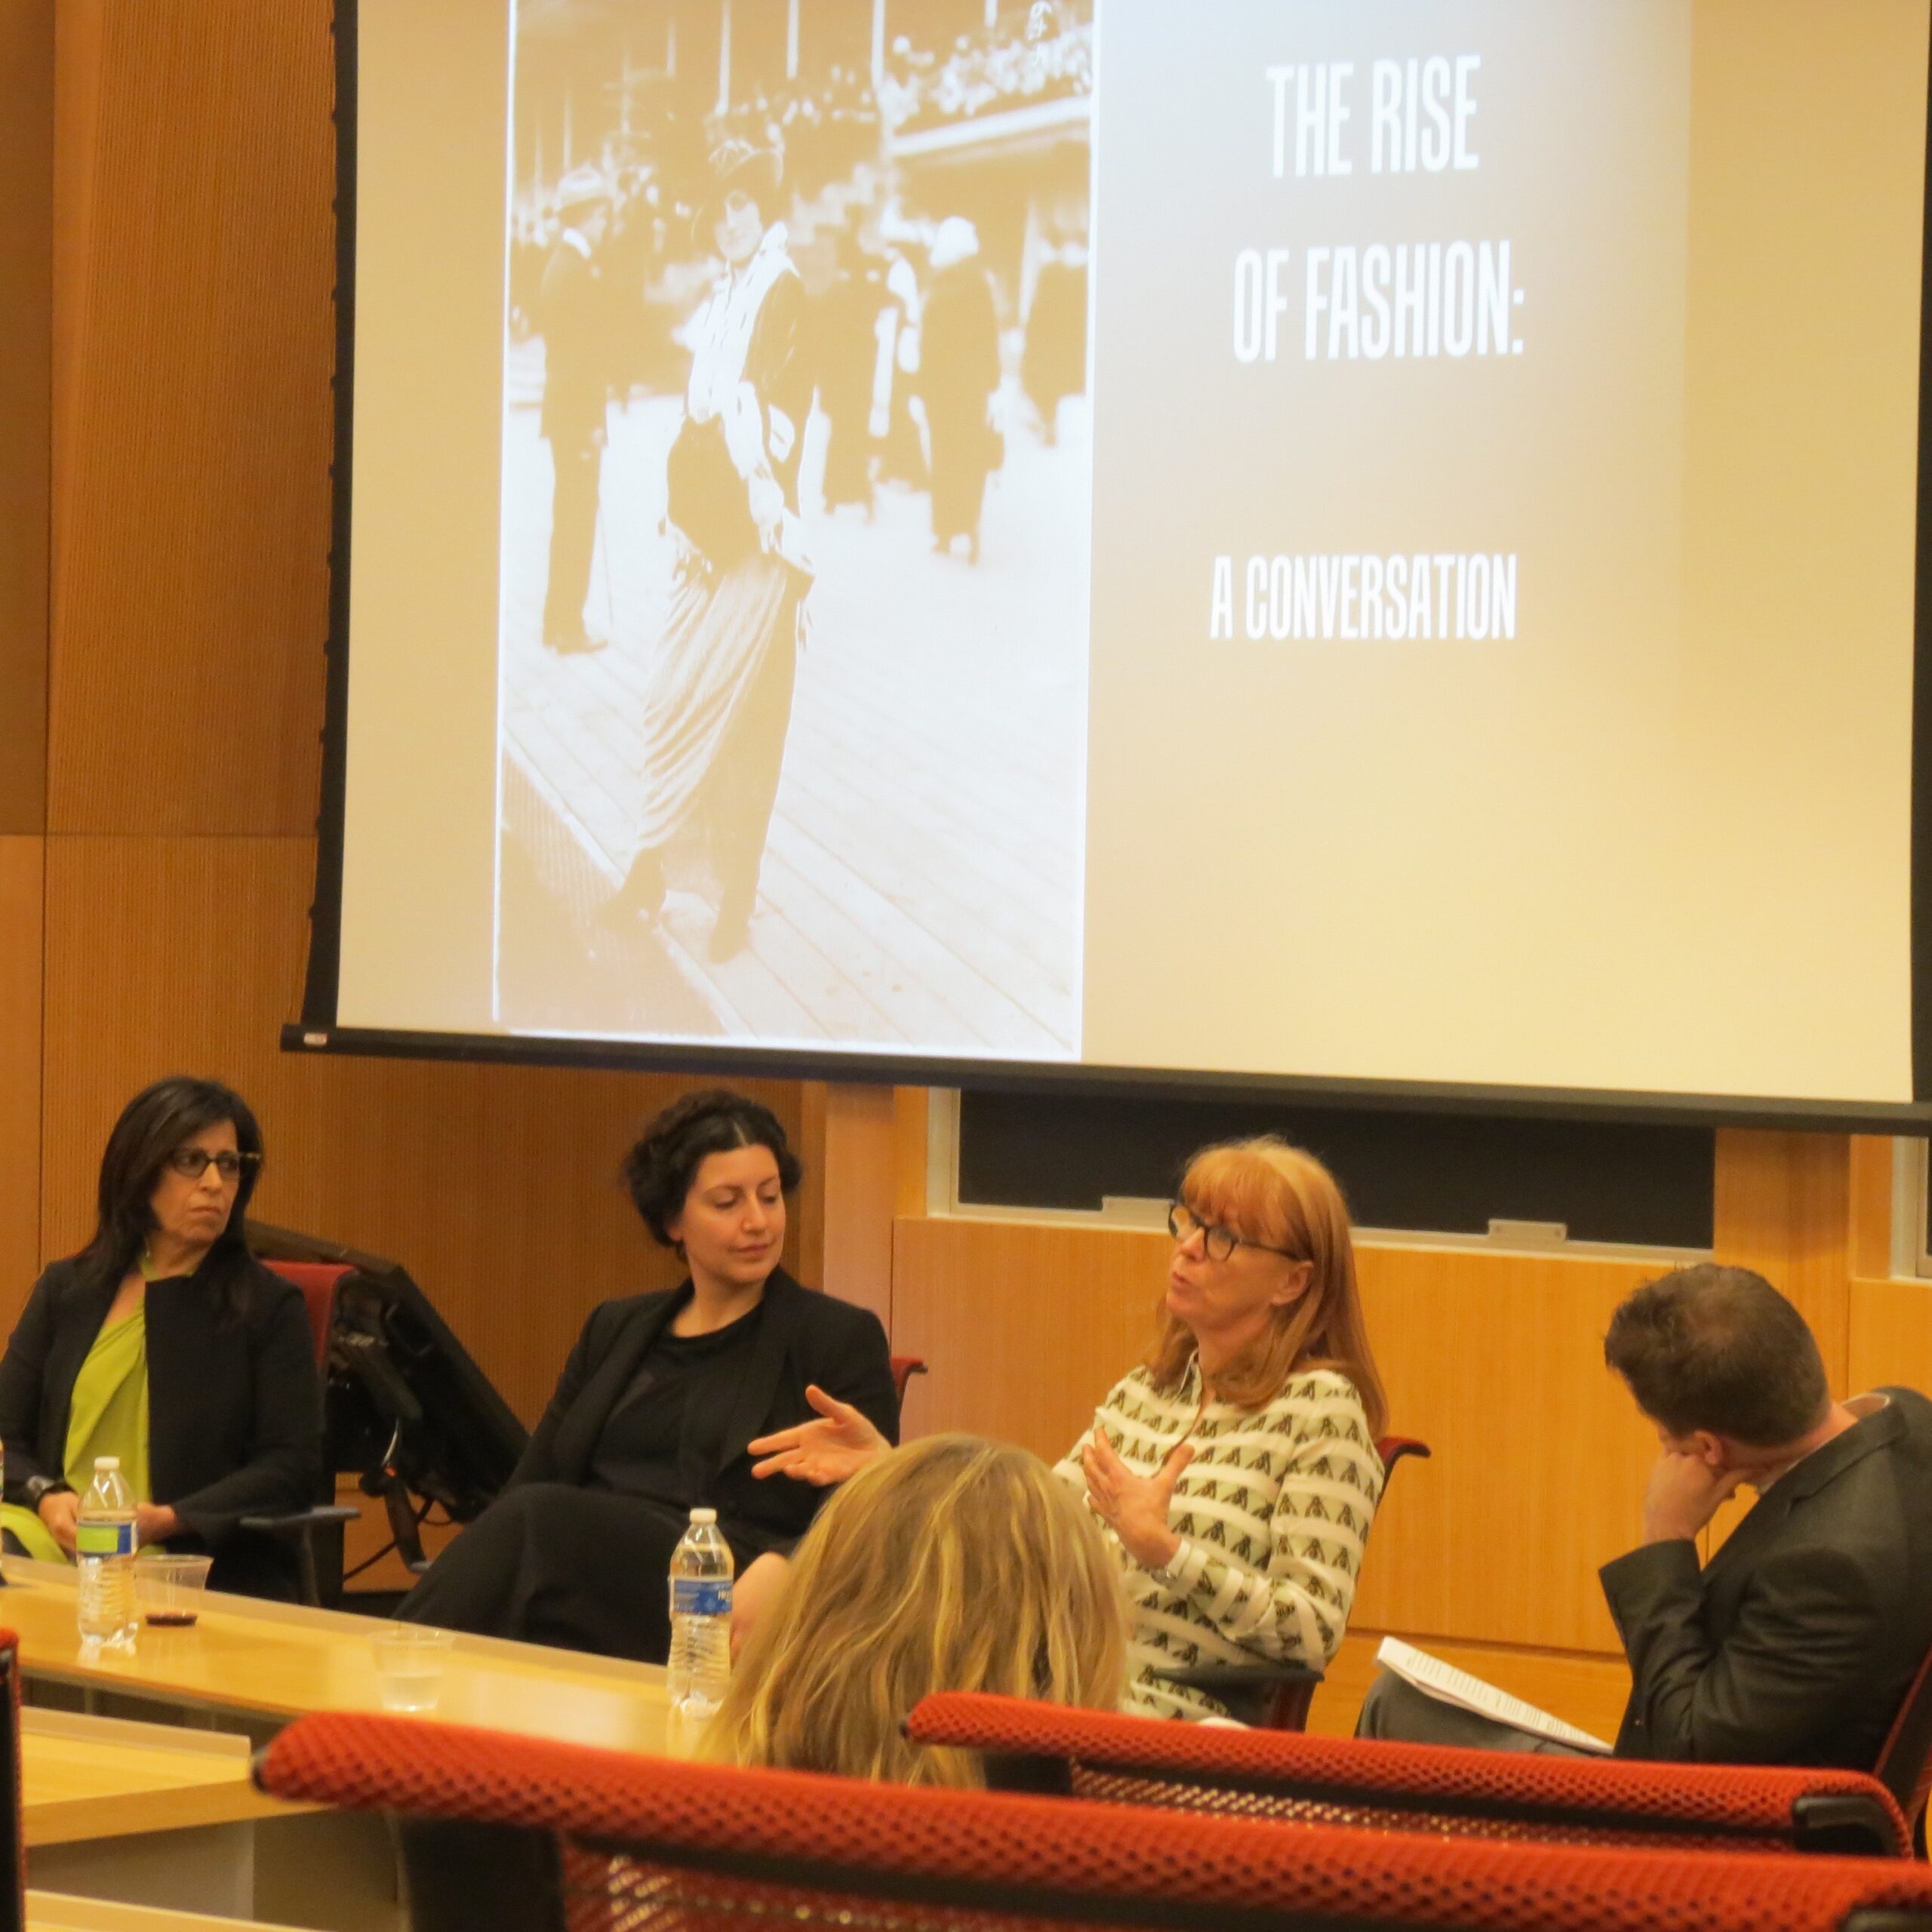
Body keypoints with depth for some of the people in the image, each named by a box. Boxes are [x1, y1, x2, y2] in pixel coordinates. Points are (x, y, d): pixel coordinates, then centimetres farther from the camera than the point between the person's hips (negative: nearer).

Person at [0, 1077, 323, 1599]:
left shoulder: (270, 1305, 8)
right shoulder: (67, 1289, 17)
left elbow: (292, 1467, 1)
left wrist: (169, 1520, -14)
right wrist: (47, 1498, -9)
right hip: (58, 1544, 4)